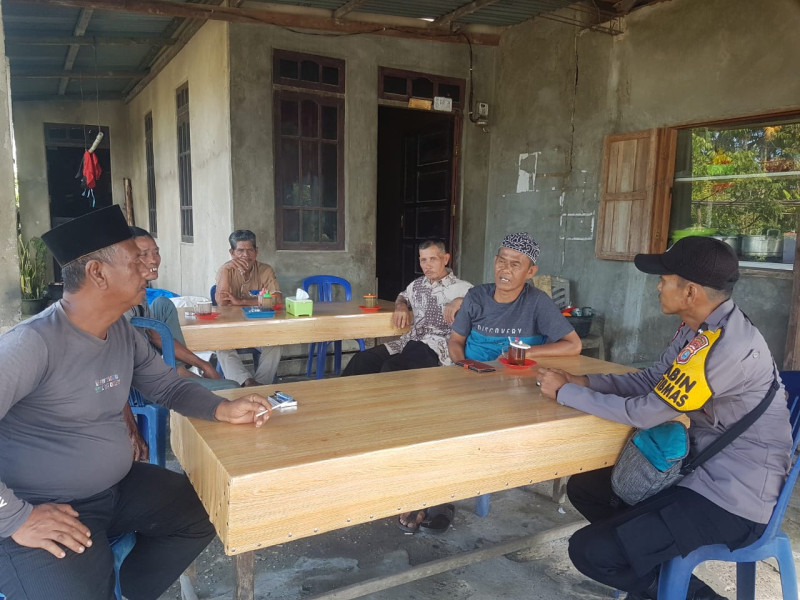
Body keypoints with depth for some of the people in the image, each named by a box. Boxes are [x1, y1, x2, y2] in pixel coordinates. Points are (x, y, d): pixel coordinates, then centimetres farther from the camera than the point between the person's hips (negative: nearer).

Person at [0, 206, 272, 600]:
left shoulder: (124, 333, 1)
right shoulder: (34, 343, -26)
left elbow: (169, 387, 9)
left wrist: (222, 409, -8)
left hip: (117, 488, 8)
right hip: (42, 511, -8)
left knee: (206, 512, 9)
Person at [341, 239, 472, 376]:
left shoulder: (461, 288, 2)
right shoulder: (417, 284, 21)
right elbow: (402, 297, 39)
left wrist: (460, 301, -21)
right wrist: (401, 306, 14)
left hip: (437, 348, -6)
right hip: (410, 340, 6)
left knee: (391, 367, -34)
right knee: (362, 360, -18)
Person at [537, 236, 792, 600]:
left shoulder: (728, 346, -29)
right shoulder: (699, 328, 1)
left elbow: (644, 412, -24)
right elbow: (651, 381, 10)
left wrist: (565, 392, -13)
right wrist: (582, 381, 0)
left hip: (730, 501, -10)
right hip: (702, 470, 10)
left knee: (589, 551, -15)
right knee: (583, 487, 12)